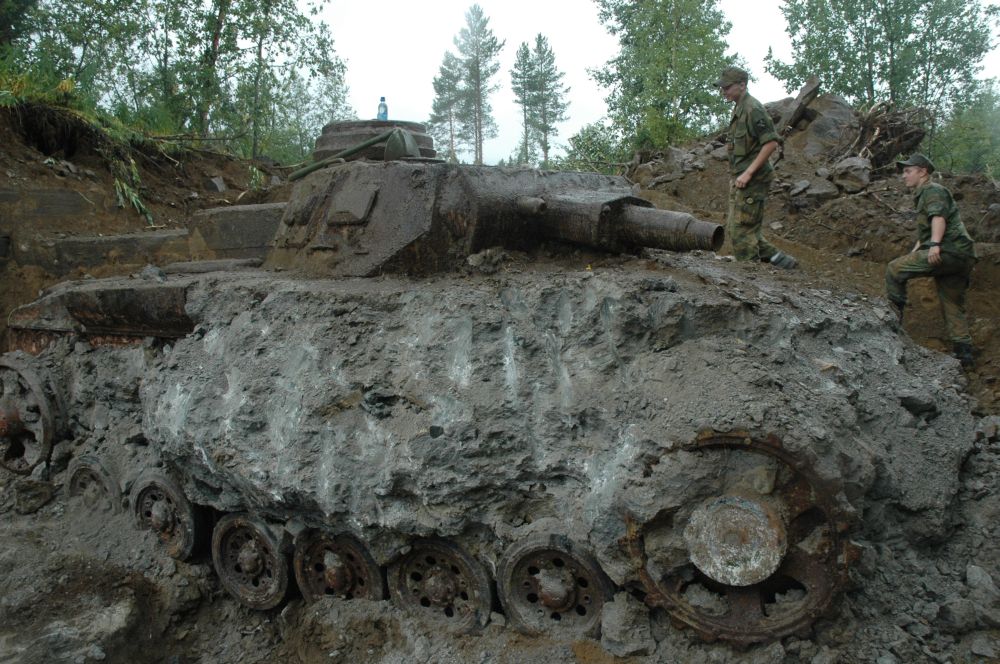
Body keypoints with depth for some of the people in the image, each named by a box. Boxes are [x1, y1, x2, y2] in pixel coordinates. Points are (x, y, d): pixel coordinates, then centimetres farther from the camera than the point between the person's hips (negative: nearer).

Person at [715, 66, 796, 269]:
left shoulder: (753, 109, -14)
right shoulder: (739, 109, 16)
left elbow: (771, 142, -21)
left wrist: (748, 172, -22)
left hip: (752, 181, -10)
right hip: (741, 180, 10)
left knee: (742, 231, -8)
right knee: (734, 228, 13)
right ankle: (777, 258, 18)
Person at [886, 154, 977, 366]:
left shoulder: (933, 190, 0)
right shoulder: (922, 196, 32)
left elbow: (939, 216, -20)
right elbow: (924, 235, 38)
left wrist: (935, 244, -33)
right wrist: (912, 256, 33)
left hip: (948, 250, -11)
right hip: (961, 258, 11)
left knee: (894, 269, -10)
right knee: (953, 307, 12)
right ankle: (964, 354, 13)